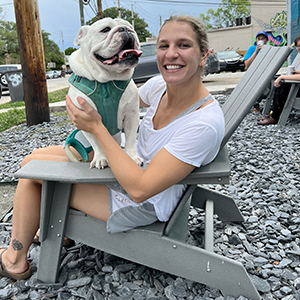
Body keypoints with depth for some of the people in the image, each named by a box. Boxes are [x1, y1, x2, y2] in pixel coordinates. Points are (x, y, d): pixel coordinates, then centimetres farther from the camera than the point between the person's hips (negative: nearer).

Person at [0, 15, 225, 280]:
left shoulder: (206, 123, -32)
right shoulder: (160, 85, -9)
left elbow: (140, 188, -33)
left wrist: (96, 127, -29)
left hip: (143, 205, -8)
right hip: (132, 164, 8)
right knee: (36, 156, 11)